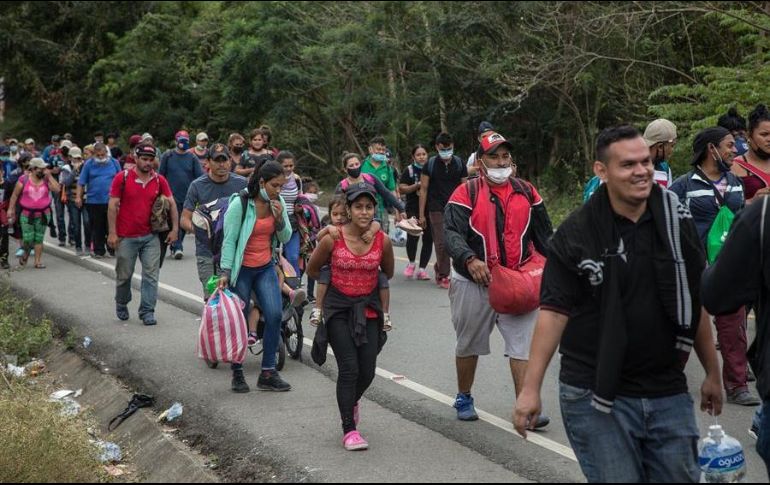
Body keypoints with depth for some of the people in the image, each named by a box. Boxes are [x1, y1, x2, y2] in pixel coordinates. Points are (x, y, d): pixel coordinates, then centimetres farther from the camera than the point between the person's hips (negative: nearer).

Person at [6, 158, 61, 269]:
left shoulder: (47, 179, 2)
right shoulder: (24, 179, -2)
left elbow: (57, 189, -13)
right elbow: (14, 195, 2)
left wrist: (49, 176, -13)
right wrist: (10, 209, -2)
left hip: (43, 214, 1)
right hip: (26, 214, -1)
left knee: (39, 238, 4)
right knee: (28, 239, -5)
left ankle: (38, 261, 11)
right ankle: (25, 254, 25)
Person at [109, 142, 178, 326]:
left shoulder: (159, 180, 2)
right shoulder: (122, 178, -5)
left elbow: (171, 203, 7)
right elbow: (113, 205, -5)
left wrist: (174, 229, 0)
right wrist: (112, 233, -9)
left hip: (150, 236, 2)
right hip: (126, 237, -2)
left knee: (151, 275, -3)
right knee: (124, 275, 11)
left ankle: (147, 311, 2)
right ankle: (121, 305, 34)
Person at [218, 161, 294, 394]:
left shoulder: (278, 203, 2)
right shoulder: (240, 204, -14)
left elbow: (285, 238, 5)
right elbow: (229, 240, -13)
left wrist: (279, 218, -13)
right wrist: (225, 272, -18)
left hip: (266, 268, 5)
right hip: (241, 269, -4)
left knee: (275, 314, -9)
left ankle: (268, 373, -1)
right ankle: (237, 373, 18)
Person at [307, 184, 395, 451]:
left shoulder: (383, 241, -8)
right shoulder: (332, 239, -13)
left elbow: (388, 273, 12)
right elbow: (312, 269, 5)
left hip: (368, 308, 2)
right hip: (338, 309, -2)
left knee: (367, 371, 3)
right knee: (349, 367, -11)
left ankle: (351, 401, 38)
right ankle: (349, 430, -2)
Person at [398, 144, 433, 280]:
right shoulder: (409, 170, 3)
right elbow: (402, 189, -3)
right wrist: (417, 186, -16)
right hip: (413, 209, -3)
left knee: (428, 238, 0)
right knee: (413, 237, -13)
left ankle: (422, 269, 9)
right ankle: (412, 263, 13)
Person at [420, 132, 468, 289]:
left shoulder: (459, 164, 5)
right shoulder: (430, 164, 0)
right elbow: (423, 190, 2)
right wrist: (421, 215, -1)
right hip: (437, 210, -2)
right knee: (442, 243, -7)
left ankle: (439, 267, 28)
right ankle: (443, 276, 3)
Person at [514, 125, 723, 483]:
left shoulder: (677, 222, 4)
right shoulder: (577, 234, -6)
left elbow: (696, 303, 12)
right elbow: (554, 311, -7)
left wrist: (713, 373, 13)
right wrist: (531, 388, -12)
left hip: (668, 392, 4)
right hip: (597, 397, -4)